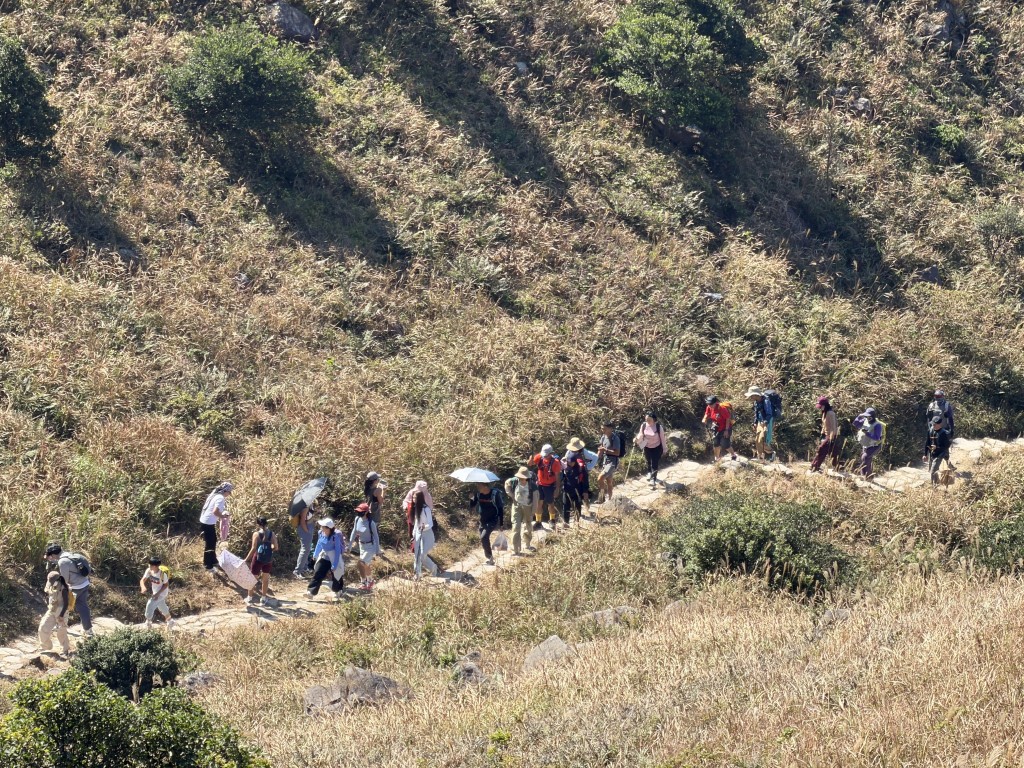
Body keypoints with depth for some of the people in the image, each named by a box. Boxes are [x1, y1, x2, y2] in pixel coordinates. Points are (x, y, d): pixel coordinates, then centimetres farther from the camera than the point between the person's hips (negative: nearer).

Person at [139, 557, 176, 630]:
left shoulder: (162, 573, -29)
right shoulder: (149, 571, -15)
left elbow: (166, 584, -17)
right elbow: (142, 580, -17)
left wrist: (158, 594, -24)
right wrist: (143, 587, -40)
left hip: (161, 593, -7)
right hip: (155, 592, 7)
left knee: (150, 604, -20)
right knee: (162, 608, 22)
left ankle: (148, 623, -3)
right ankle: (170, 622, 45)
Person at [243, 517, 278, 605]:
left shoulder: (256, 534, -10)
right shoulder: (271, 533, 0)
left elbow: (253, 549, -14)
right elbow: (275, 547, 1)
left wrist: (246, 559, -11)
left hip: (258, 558, -3)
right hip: (268, 559, 3)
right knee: (265, 578, 20)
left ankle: (250, 597, 20)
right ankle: (264, 597, 27)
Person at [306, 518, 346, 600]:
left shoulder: (335, 537, -27)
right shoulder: (321, 534, -8)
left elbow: (338, 551, -23)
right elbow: (319, 544, 12)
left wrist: (335, 565, -24)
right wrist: (315, 555, 23)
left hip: (334, 559, -5)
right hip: (324, 557, 5)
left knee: (336, 577, 11)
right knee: (317, 574, -6)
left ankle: (338, 591, 35)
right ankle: (311, 592, -7)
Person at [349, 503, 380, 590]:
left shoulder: (371, 523, -24)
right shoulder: (357, 519, -8)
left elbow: (375, 536, -15)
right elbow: (354, 532, 6)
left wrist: (377, 550, -12)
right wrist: (350, 544, 11)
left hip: (370, 546, -6)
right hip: (362, 545, 6)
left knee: (361, 563, -13)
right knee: (365, 565, 17)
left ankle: (364, 583, 4)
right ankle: (369, 581, 36)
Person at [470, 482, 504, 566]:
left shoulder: (495, 494, -15)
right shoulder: (478, 494, -1)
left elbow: (501, 509, -10)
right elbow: (472, 506, 5)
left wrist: (501, 524, -10)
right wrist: (471, 499, -17)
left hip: (493, 520, -6)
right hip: (483, 521, 6)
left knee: (484, 537, -23)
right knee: (483, 539, 8)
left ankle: (490, 557, -11)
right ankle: (490, 559, 23)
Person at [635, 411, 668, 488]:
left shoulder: (659, 427, -23)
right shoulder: (643, 426, -15)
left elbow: (662, 438, -13)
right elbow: (640, 436, -4)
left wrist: (664, 449, -4)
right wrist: (636, 439, -27)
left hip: (657, 448, -4)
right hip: (647, 447, 4)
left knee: (654, 464, -5)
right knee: (648, 462, 24)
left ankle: (653, 480, 4)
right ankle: (649, 473, 52)